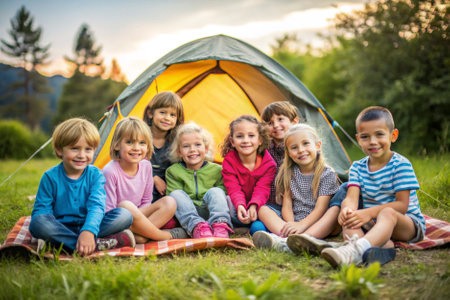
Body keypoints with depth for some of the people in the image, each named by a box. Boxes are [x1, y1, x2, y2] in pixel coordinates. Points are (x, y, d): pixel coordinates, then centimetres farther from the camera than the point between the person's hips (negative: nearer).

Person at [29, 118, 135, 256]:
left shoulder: (96, 175, -4)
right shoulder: (50, 177, -3)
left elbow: (96, 206, -18)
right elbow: (41, 209, -3)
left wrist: (88, 231, -38)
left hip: (88, 225, 1)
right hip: (61, 228, 0)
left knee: (125, 215, -21)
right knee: (37, 223, -32)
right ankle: (97, 244, -35)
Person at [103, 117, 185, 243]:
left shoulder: (145, 166, -2)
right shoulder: (110, 171, -20)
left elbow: (146, 201, 8)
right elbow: (107, 210, -17)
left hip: (137, 215, 6)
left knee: (169, 202, -14)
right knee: (126, 206, -38)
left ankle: (139, 236, -31)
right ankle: (167, 236, -23)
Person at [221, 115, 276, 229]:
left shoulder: (268, 163, -10)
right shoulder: (229, 161, -11)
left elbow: (262, 190, -20)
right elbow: (234, 189, -21)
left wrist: (254, 206, -43)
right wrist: (240, 205, -44)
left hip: (258, 205, 1)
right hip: (238, 204, -1)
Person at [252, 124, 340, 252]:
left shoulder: (327, 174, -1)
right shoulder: (289, 173, 10)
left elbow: (320, 208, -11)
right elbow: (287, 205, 2)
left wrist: (302, 225, -28)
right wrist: (290, 224, -20)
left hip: (317, 224, -3)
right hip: (293, 222, 3)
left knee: (335, 210, -30)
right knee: (263, 209, -13)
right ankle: (284, 237, -43)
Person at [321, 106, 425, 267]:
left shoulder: (401, 165, -9)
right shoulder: (357, 167, 5)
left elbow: (402, 205, -16)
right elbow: (351, 197, -11)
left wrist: (369, 213, -30)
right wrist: (347, 209, -37)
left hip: (408, 223, -5)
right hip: (374, 223, 5)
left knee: (387, 213, -38)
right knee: (347, 217, -23)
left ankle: (355, 250, -66)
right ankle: (383, 245, -51)